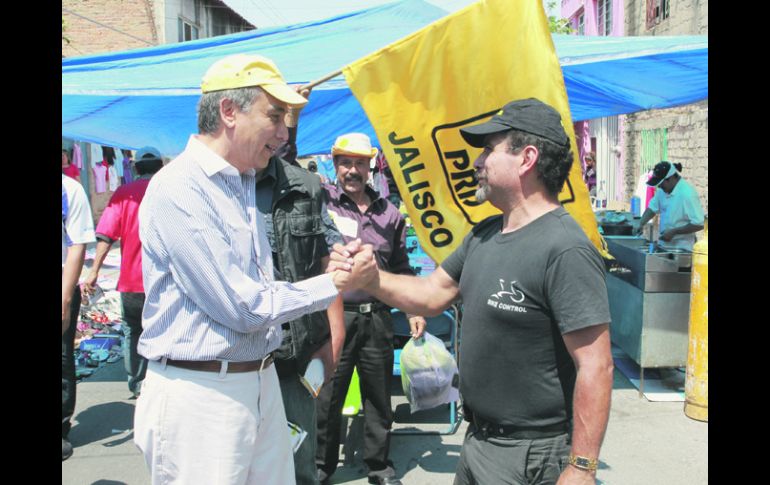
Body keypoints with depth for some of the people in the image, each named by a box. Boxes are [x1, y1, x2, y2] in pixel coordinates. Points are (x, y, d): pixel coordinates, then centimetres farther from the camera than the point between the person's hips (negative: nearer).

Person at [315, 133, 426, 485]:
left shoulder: (388, 213, 12)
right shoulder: (322, 200, -1)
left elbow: (401, 267, 18)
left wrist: (414, 310, 15)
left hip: (377, 318, 4)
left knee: (379, 395, 14)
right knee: (327, 397, 7)